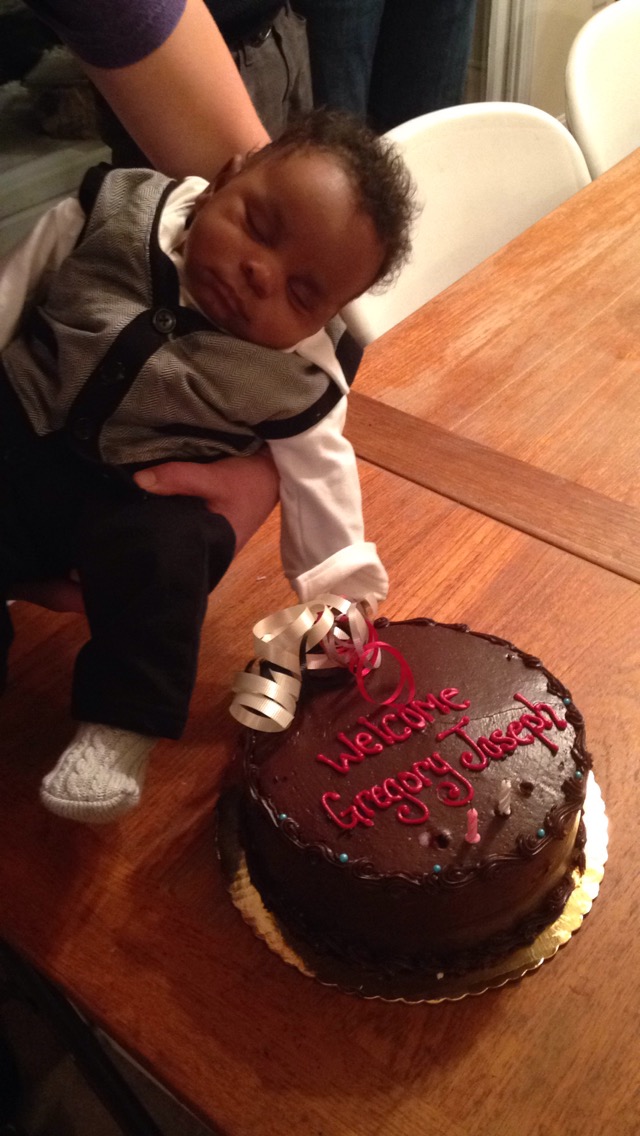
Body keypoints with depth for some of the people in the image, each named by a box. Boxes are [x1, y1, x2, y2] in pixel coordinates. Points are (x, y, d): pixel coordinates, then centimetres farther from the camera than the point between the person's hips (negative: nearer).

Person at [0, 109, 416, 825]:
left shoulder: (298, 382, -14)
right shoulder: (117, 207, -9)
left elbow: (317, 476, -6)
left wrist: (341, 597, -7)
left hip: (128, 496, -2)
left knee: (166, 548, -30)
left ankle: (121, 727, -12)